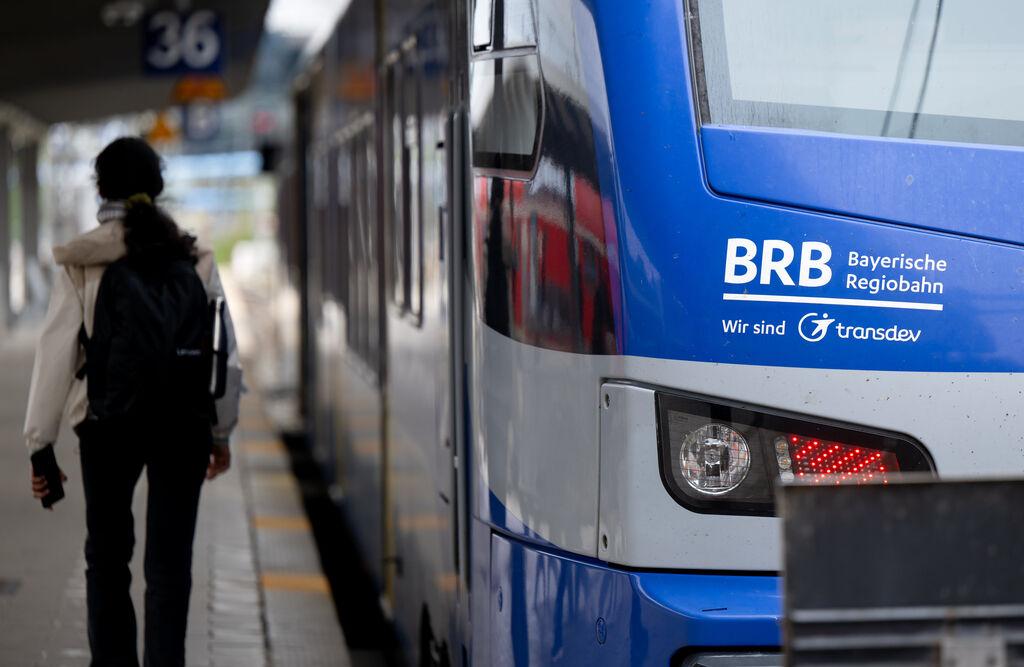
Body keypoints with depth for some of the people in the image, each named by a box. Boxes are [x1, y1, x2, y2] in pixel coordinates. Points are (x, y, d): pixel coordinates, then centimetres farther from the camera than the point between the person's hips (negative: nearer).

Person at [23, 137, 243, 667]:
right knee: (170, 563, 7)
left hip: (110, 423, -1)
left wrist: (40, 443, -2)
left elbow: (57, 354, -7)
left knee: (107, 556, 14)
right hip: (184, 423, 1)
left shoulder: (83, 262, -5)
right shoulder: (194, 259, 2)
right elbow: (227, 354, 3)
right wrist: (222, 432, 14)